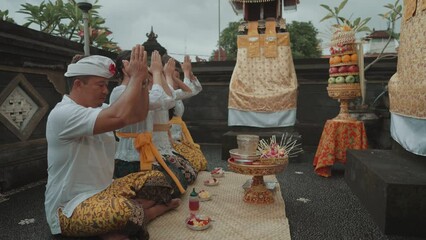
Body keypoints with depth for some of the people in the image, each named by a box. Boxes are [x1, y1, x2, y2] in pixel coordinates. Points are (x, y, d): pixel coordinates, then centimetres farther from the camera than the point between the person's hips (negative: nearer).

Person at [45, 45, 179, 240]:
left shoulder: (97, 108, 8)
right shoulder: (62, 114, -21)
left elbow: (138, 115, 4)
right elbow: (119, 118, -35)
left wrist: (142, 80, -8)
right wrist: (136, 77, -24)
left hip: (103, 190, 9)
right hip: (70, 206, -9)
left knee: (156, 179, 2)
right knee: (126, 211, -37)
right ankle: (151, 210, -6)